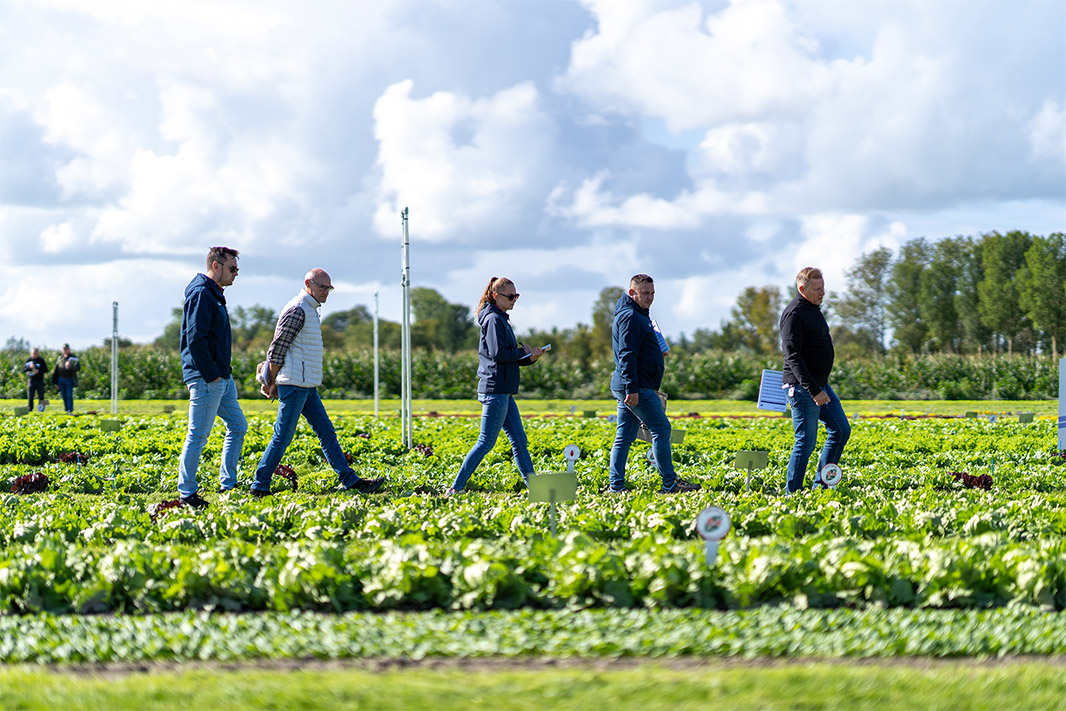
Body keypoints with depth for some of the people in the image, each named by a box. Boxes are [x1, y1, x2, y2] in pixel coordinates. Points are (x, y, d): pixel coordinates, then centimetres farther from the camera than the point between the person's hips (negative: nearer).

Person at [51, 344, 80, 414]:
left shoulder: (73, 357, 1)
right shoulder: (60, 357, 13)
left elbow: (78, 368, -8)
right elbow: (56, 370, 17)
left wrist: (71, 366, -27)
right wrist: (55, 381, 14)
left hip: (69, 379, -4)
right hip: (61, 379, 4)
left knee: (69, 396, -11)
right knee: (64, 396, 4)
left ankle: (70, 411, -13)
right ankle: (66, 410, 9)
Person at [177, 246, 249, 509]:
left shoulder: (214, 294, 18)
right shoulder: (201, 294, -14)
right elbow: (195, 339, -22)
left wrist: (224, 372, 18)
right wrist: (211, 374, -21)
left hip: (221, 377, 11)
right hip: (206, 378, -11)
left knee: (238, 426, 14)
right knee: (198, 435, -6)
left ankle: (228, 485, 19)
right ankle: (186, 493, -2)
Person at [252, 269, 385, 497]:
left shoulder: (310, 310, 19)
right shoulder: (297, 310, -14)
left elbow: (279, 348, 22)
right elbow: (277, 349, -16)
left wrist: (272, 380, 19)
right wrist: (273, 383, -13)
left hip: (307, 386, 10)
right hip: (294, 384, -10)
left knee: (326, 432, 8)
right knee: (283, 436, -6)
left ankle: (351, 481, 9)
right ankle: (260, 487, -1)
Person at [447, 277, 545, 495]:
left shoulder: (501, 320, 18)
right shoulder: (493, 319, -11)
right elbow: (497, 354, -22)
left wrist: (530, 358, 3)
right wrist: (522, 352, -9)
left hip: (504, 391, 10)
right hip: (495, 389, -10)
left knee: (519, 441, 10)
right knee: (486, 442, -8)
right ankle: (455, 488, -6)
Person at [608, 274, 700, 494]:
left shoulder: (638, 315, 21)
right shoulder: (630, 317, -13)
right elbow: (627, 355, -21)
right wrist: (632, 389, -26)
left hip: (634, 388, 11)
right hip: (637, 388, -11)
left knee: (624, 436, 7)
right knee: (661, 428, -7)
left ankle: (616, 485, 6)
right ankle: (670, 482, -5)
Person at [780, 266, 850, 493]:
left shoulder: (813, 309, 15)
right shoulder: (794, 314, -16)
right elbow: (793, 356, -23)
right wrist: (813, 390, -28)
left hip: (821, 385, 10)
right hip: (803, 388, -10)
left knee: (841, 430, 11)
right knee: (806, 441, -8)